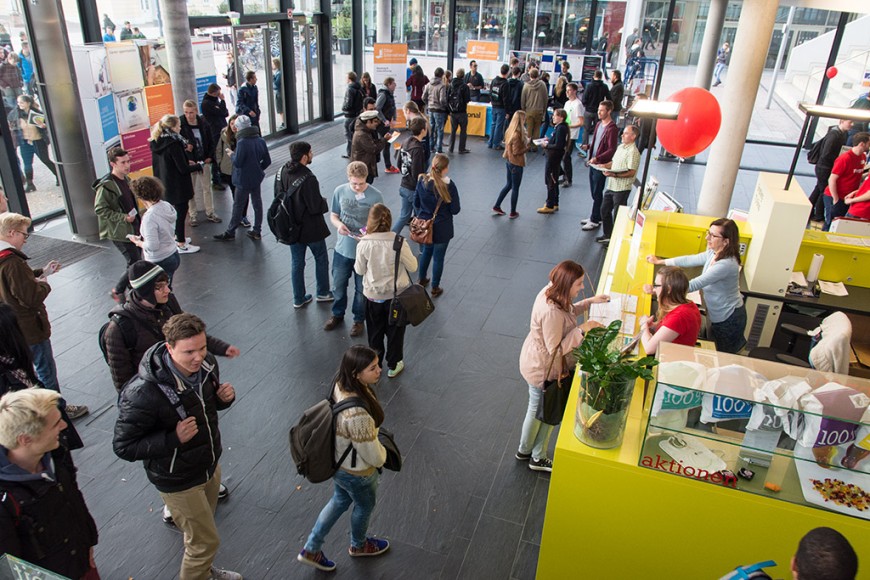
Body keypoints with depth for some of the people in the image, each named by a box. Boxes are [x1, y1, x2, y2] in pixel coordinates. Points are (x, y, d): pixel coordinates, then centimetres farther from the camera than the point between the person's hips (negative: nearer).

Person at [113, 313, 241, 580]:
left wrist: (224, 397, -17)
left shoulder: (206, 363, -14)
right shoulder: (143, 393, -34)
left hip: (210, 464, 6)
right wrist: (173, 438, -35)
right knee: (206, 541, 8)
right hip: (178, 480, -6)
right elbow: (124, 447, -23)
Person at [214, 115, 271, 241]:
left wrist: (232, 154, -1)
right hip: (257, 178, 6)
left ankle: (230, 232, 16)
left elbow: (237, 162, -20)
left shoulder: (242, 142, -21)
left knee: (238, 206, 4)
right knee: (257, 203, 12)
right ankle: (257, 231, 20)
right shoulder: (260, 140, 0)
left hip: (244, 180, -6)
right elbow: (267, 161, 5)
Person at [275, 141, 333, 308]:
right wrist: (325, 203, -4)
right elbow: (316, 207, -25)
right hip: (310, 228, -6)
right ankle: (323, 293, 32)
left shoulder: (281, 172, -7)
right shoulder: (308, 179, -30)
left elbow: (278, 196, 5)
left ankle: (298, 299, 27)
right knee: (321, 258, 17)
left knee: (296, 263, 17)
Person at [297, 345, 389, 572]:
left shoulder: (341, 383, -19)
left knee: (340, 501, 32)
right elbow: (372, 455, -28)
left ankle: (311, 550, 47)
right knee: (365, 506, 26)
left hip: (337, 460, 7)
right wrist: (383, 456, -5)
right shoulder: (356, 414, -44)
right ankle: (358, 545, 57)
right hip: (356, 472, -7)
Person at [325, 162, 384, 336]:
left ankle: (359, 320, 37)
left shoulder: (376, 196, -17)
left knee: (361, 289, 15)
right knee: (338, 286, 19)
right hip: (342, 248, 3)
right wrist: (338, 224, -19)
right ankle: (338, 314, 45)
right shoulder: (339, 191, -8)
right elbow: (333, 215, 4)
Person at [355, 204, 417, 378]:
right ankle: (393, 365, 34)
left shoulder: (363, 244, -19)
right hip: (397, 294, -1)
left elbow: (360, 270, -4)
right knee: (395, 331, 19)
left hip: (373, 295, 1)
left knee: (375, 332, 22)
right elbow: (413, 267, -11)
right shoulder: (399, 242, -22)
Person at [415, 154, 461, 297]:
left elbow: (416, 203, 2)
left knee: (426, 251, 27)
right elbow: (455, 210, -15)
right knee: (438, 257, 12)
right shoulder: (448, 185, -22)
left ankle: (421, 279, 44)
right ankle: (435, 289, 25)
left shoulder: (422, 180, -10)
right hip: (441, 228, -4)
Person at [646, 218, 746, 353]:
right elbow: (690, 260, 8)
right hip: (720, 315, 8)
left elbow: (693, 285, -36)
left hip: (729, 319, -8)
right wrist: (660, 262, 8)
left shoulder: (726, 264, -34)